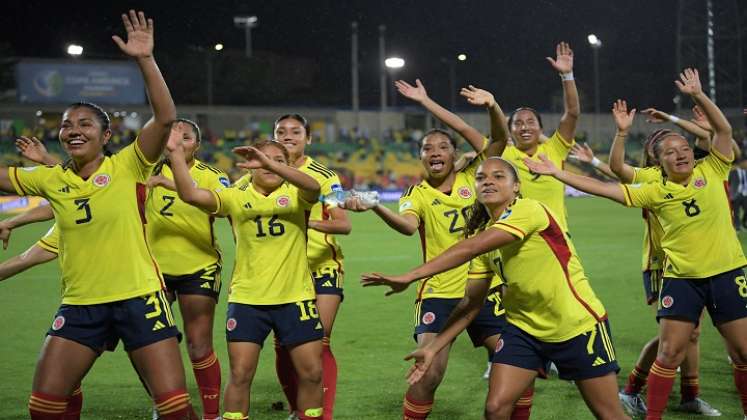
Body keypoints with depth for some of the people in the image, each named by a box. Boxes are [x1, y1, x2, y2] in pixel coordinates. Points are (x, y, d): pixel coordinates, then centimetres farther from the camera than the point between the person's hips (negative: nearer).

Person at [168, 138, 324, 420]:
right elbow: (190, 194, -11)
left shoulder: (295, 195, -1)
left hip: (295, 298, 0)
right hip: (247, 299, 0)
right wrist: (176, 154, -20)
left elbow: (313, 187, -25)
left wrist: (270, 164, -37)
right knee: (240, 374, -2)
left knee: (312, 372, 4)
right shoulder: (236, 197, 1)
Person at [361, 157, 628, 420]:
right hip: (525, 327, 6)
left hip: (578, 325, -6)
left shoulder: (528, 210, -21)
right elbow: (471, 304, 5)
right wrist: (433, 348, 0)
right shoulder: (482, 234, 2)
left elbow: (469, 249, -32)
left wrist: (410, 276, -33)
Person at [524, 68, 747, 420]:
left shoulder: (711, 172, 1)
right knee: (669, 352, 1)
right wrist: (555, 173, -6)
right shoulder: (655, 191, 0)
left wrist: (697, 95, -17)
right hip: (681, 278, 0)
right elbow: (603, 189, -2)